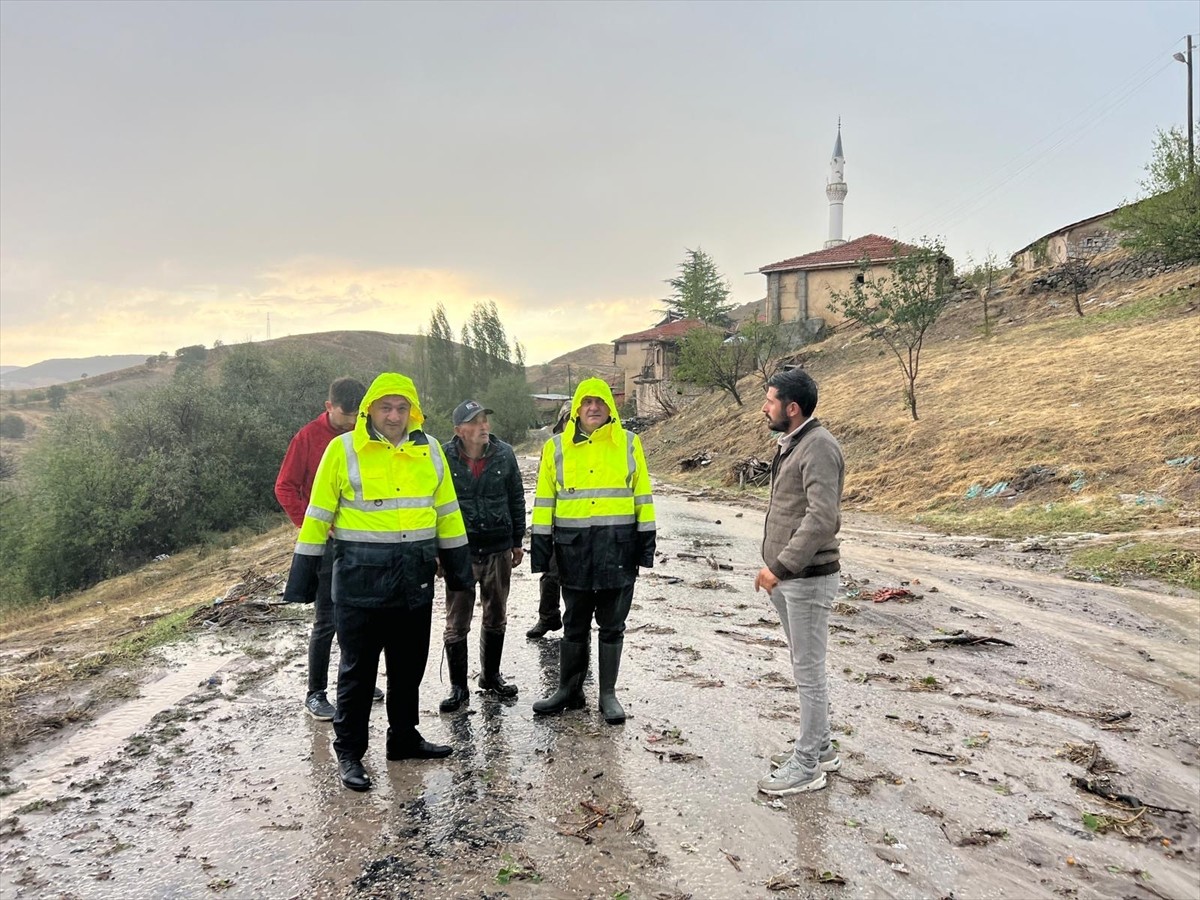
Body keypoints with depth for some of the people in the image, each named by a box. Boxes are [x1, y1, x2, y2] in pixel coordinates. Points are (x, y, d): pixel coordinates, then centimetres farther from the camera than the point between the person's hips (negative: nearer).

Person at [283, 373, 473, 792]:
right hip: (360, 576, -4)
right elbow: (318, 514, -3)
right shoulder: (343, 449, -6)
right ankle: (349, 753, 20)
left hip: (415, 576, 4)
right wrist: (303, 575, -3)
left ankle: (404, 737, 34)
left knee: (409, 664, 16)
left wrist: (458, 566, 13)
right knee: (358, 669, 5)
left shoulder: (429, 449, 6)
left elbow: (447, 510, 13)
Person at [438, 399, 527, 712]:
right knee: (457, 622, 2)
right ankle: (458, 686, 16)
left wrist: (517, 541, 10)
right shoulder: (444, 458, -8)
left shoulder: (504, 454, 0)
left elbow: (516, 499, 9)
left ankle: (491, 675, 33)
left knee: (496, 618, 15)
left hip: (499, 548, 3)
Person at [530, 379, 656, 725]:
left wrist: (646, 540, 2)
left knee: (612, 625, 8)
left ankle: (608, 694, 20)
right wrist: (540, 545, 2)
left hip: (619, 545, -1)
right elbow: (544, 500, 7)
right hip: (573, 547, 1)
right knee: (574, 624, 12)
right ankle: (569, 690, 25)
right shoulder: (556, 447, 4)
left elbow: (642, 495, 5)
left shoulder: (629, 443, 3)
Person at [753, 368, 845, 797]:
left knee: (808, 671, 0)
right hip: (786, 577, 10)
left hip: (808, 578, -10)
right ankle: (819, 747, 32)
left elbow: (821, 519, -27)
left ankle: (807, 766, 11)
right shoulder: (789, 444, 13)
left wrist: (781, 567, -25)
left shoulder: (819, 447, -18)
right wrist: (773, 566, 15)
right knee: (805, 667, 19)